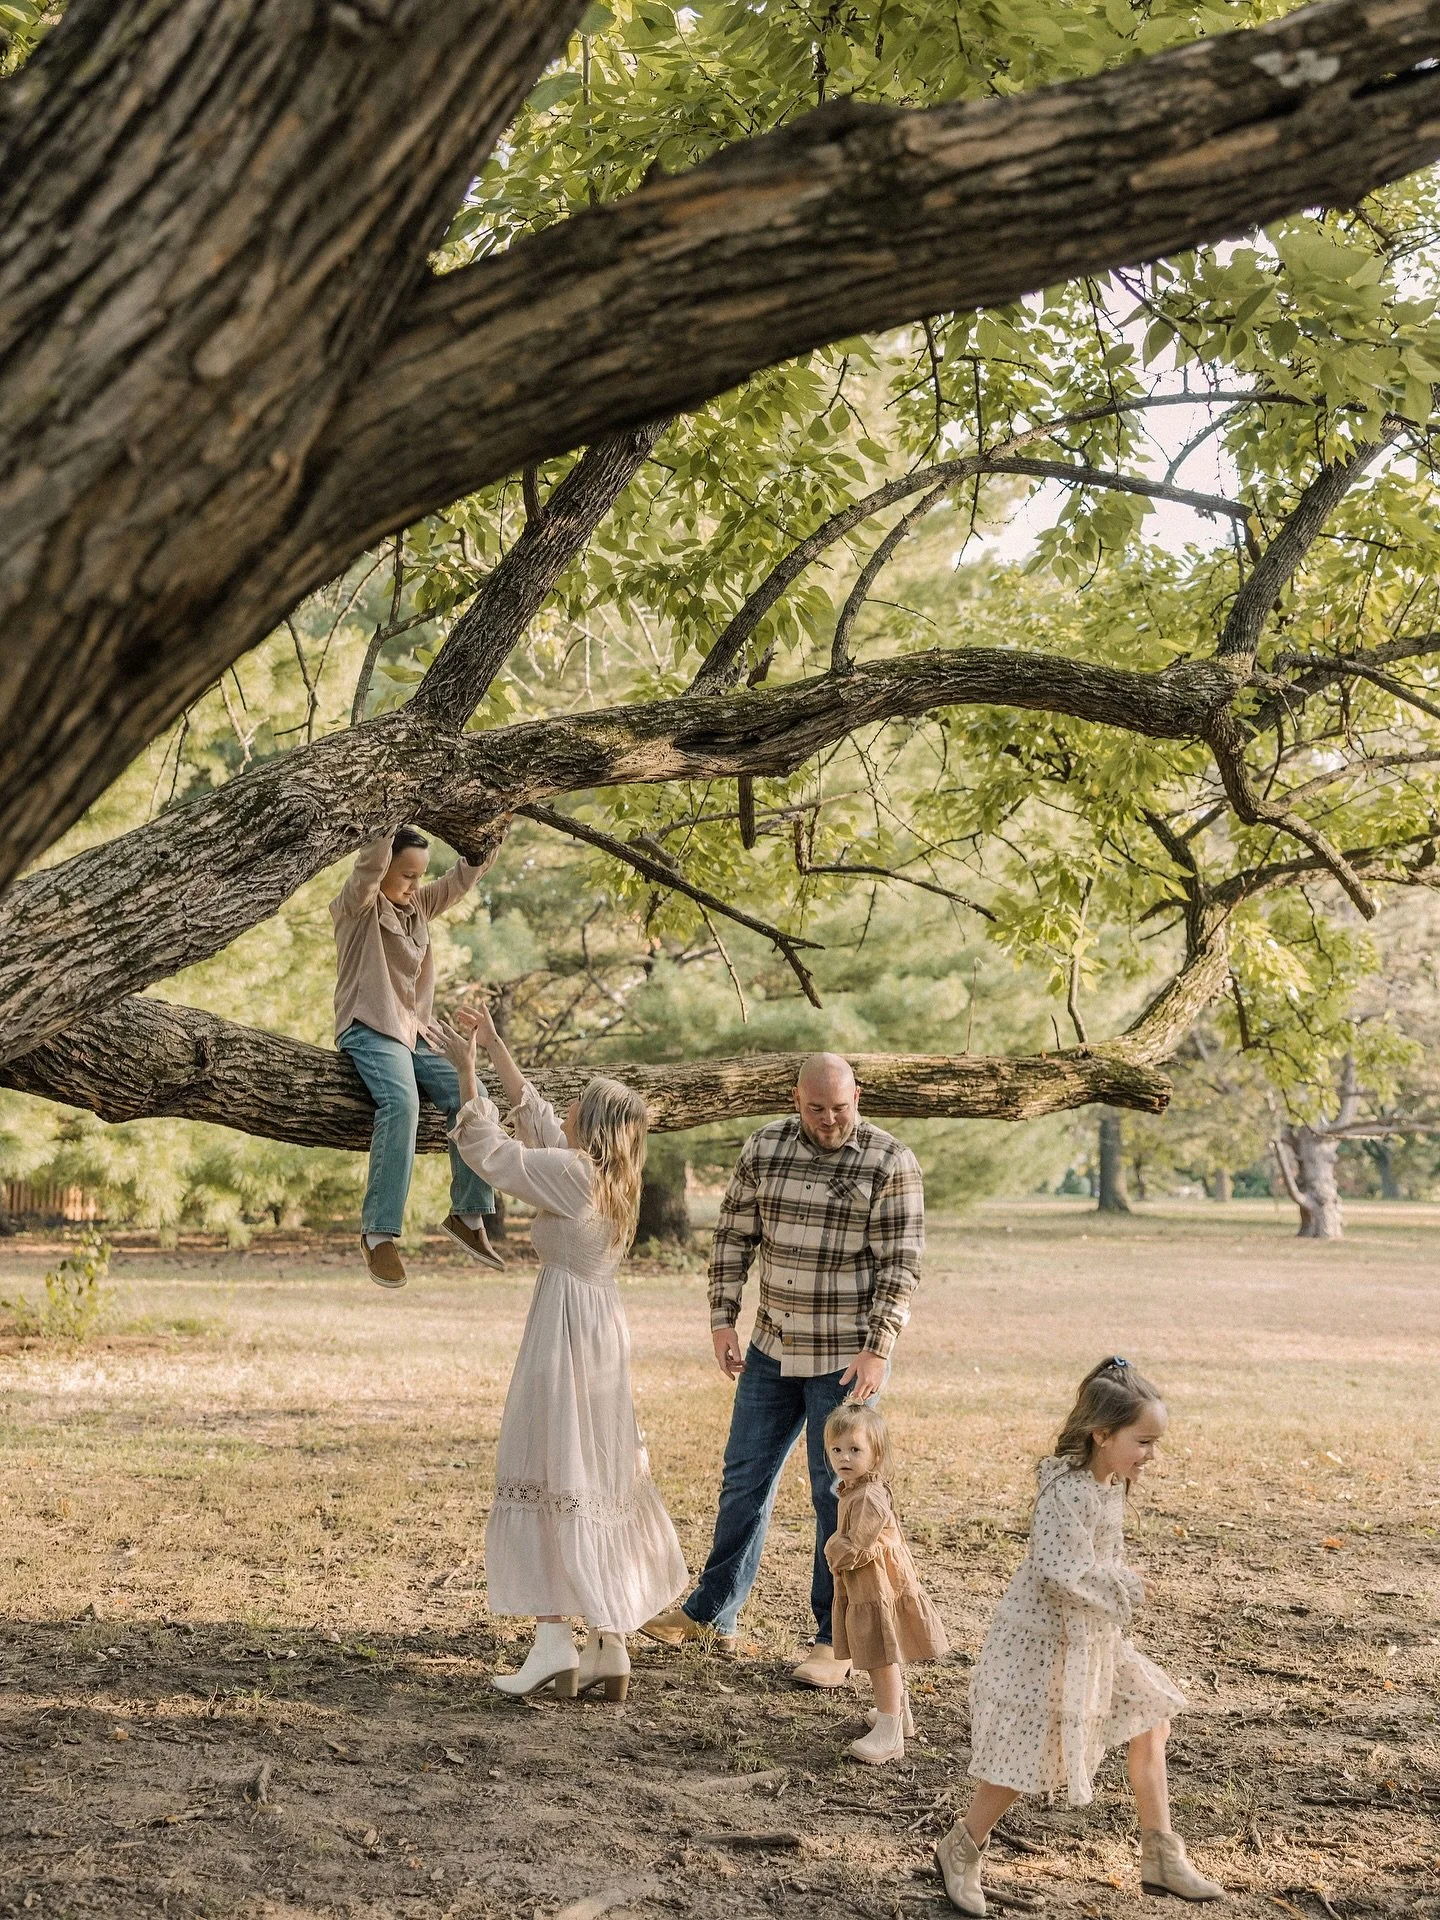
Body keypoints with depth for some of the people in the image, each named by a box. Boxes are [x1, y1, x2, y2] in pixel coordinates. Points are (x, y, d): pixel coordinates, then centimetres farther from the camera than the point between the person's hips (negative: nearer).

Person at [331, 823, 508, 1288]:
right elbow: (369, 865, -21)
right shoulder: (357, 905, -2)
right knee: (401, 1103, -33)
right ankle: (379, 1232, -31)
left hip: (414, 1032, 7)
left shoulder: (419, 904, 17)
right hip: (369, 1029, -7)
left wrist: (490, 840, -5)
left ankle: (468, 1214, -1)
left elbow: (462, 877, 11)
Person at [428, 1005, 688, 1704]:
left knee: (546, 1480, -3)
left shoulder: (573, 1172, -15)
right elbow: (534, 1117, 19)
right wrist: (494, 1048, 22)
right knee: (600, 1485, 11)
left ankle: (554, 1642, -6)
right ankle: (611, 1650, 14)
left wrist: (465, 1070, 0)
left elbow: (488, 1150, -8)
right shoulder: (608, 1174, 10)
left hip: (565, 1331, -9)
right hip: (605, 1331, 9)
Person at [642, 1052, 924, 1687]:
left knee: (837, 1493, 0)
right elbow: (734, 1236, 8)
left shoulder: (890, 1163, -11)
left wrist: (878, 1350, -18)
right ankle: (711, 1612, 29)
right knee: (744, 1478, 14)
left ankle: (837, 1641, 12)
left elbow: (900, 1264, -12)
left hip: (846, 1358, -5)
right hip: (772, 1349, 5)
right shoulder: (763, 1148, 1)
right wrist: (723, 1320, 3)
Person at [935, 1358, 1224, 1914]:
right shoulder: (1067, 1490, -26)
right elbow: (1057, 1568, -32)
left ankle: (1161, 1858, 22)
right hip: (1043, 1643, -9)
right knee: (1024, 1760, 1)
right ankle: (962, 1849, 23)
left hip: (1094, 1640, 9)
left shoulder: (1111, 1485, 3)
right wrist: (1122, 1587, -21)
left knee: (1149, 1727, 12)